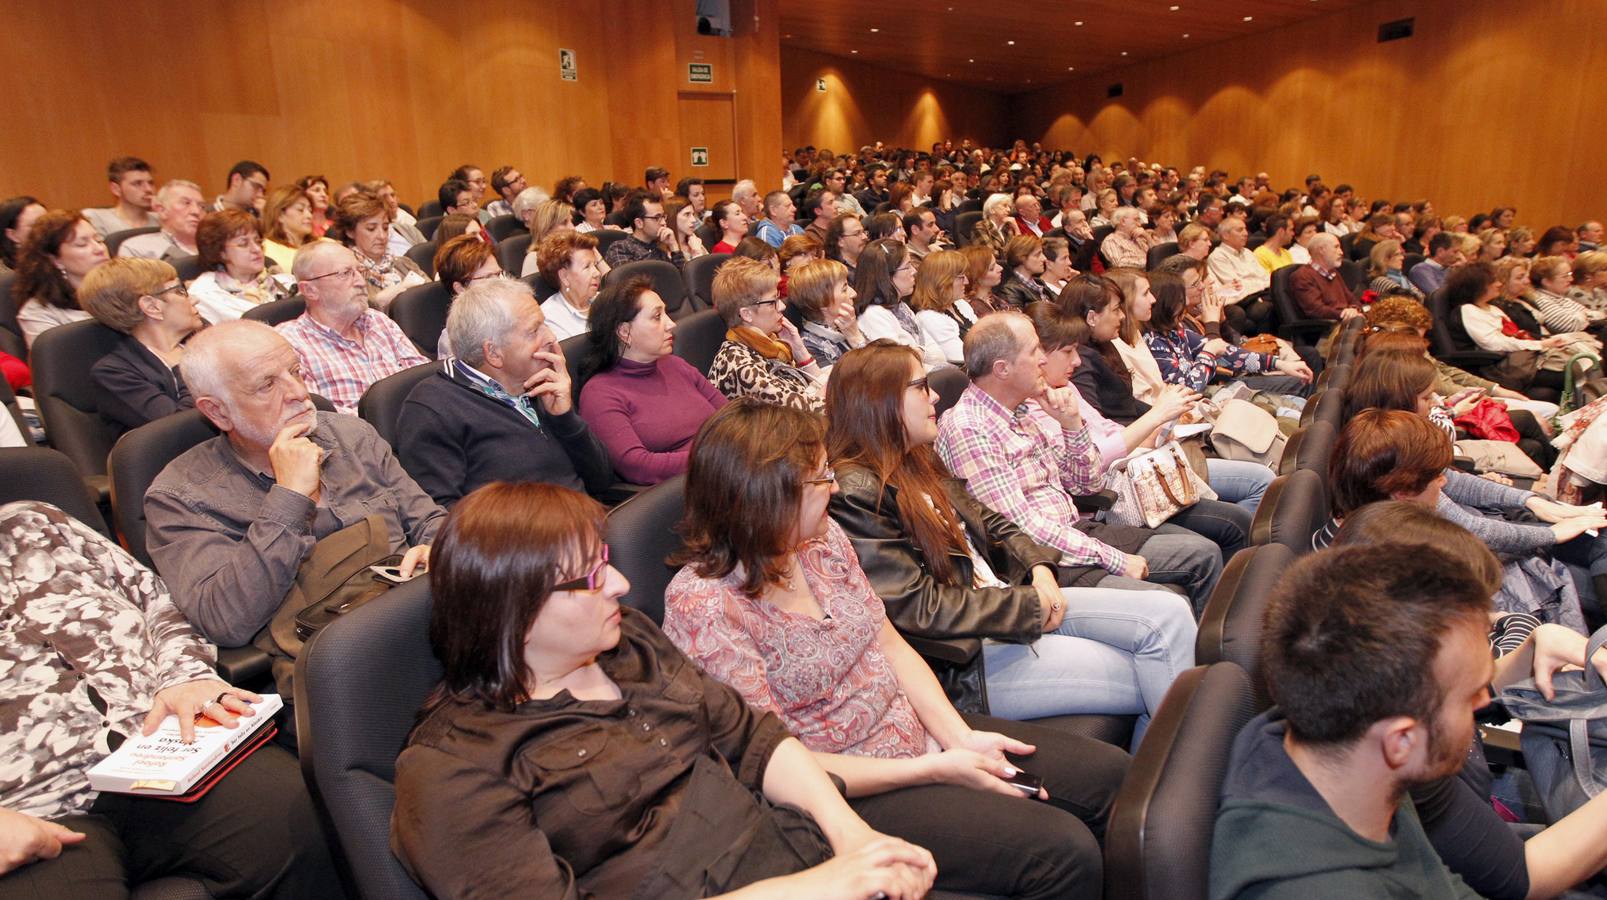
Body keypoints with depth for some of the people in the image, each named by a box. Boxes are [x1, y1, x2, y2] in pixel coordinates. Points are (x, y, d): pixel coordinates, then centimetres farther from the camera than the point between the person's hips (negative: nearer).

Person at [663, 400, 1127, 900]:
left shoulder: (822, 538, -1)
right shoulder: (702, 605, -23)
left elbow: (891, 646, 6)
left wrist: (961, 737, -9)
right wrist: (935, 769, -19)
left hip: (921, 731, 8)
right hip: (850, 792, -7)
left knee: (1111, 774, 4)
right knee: (1066, 853, -18)